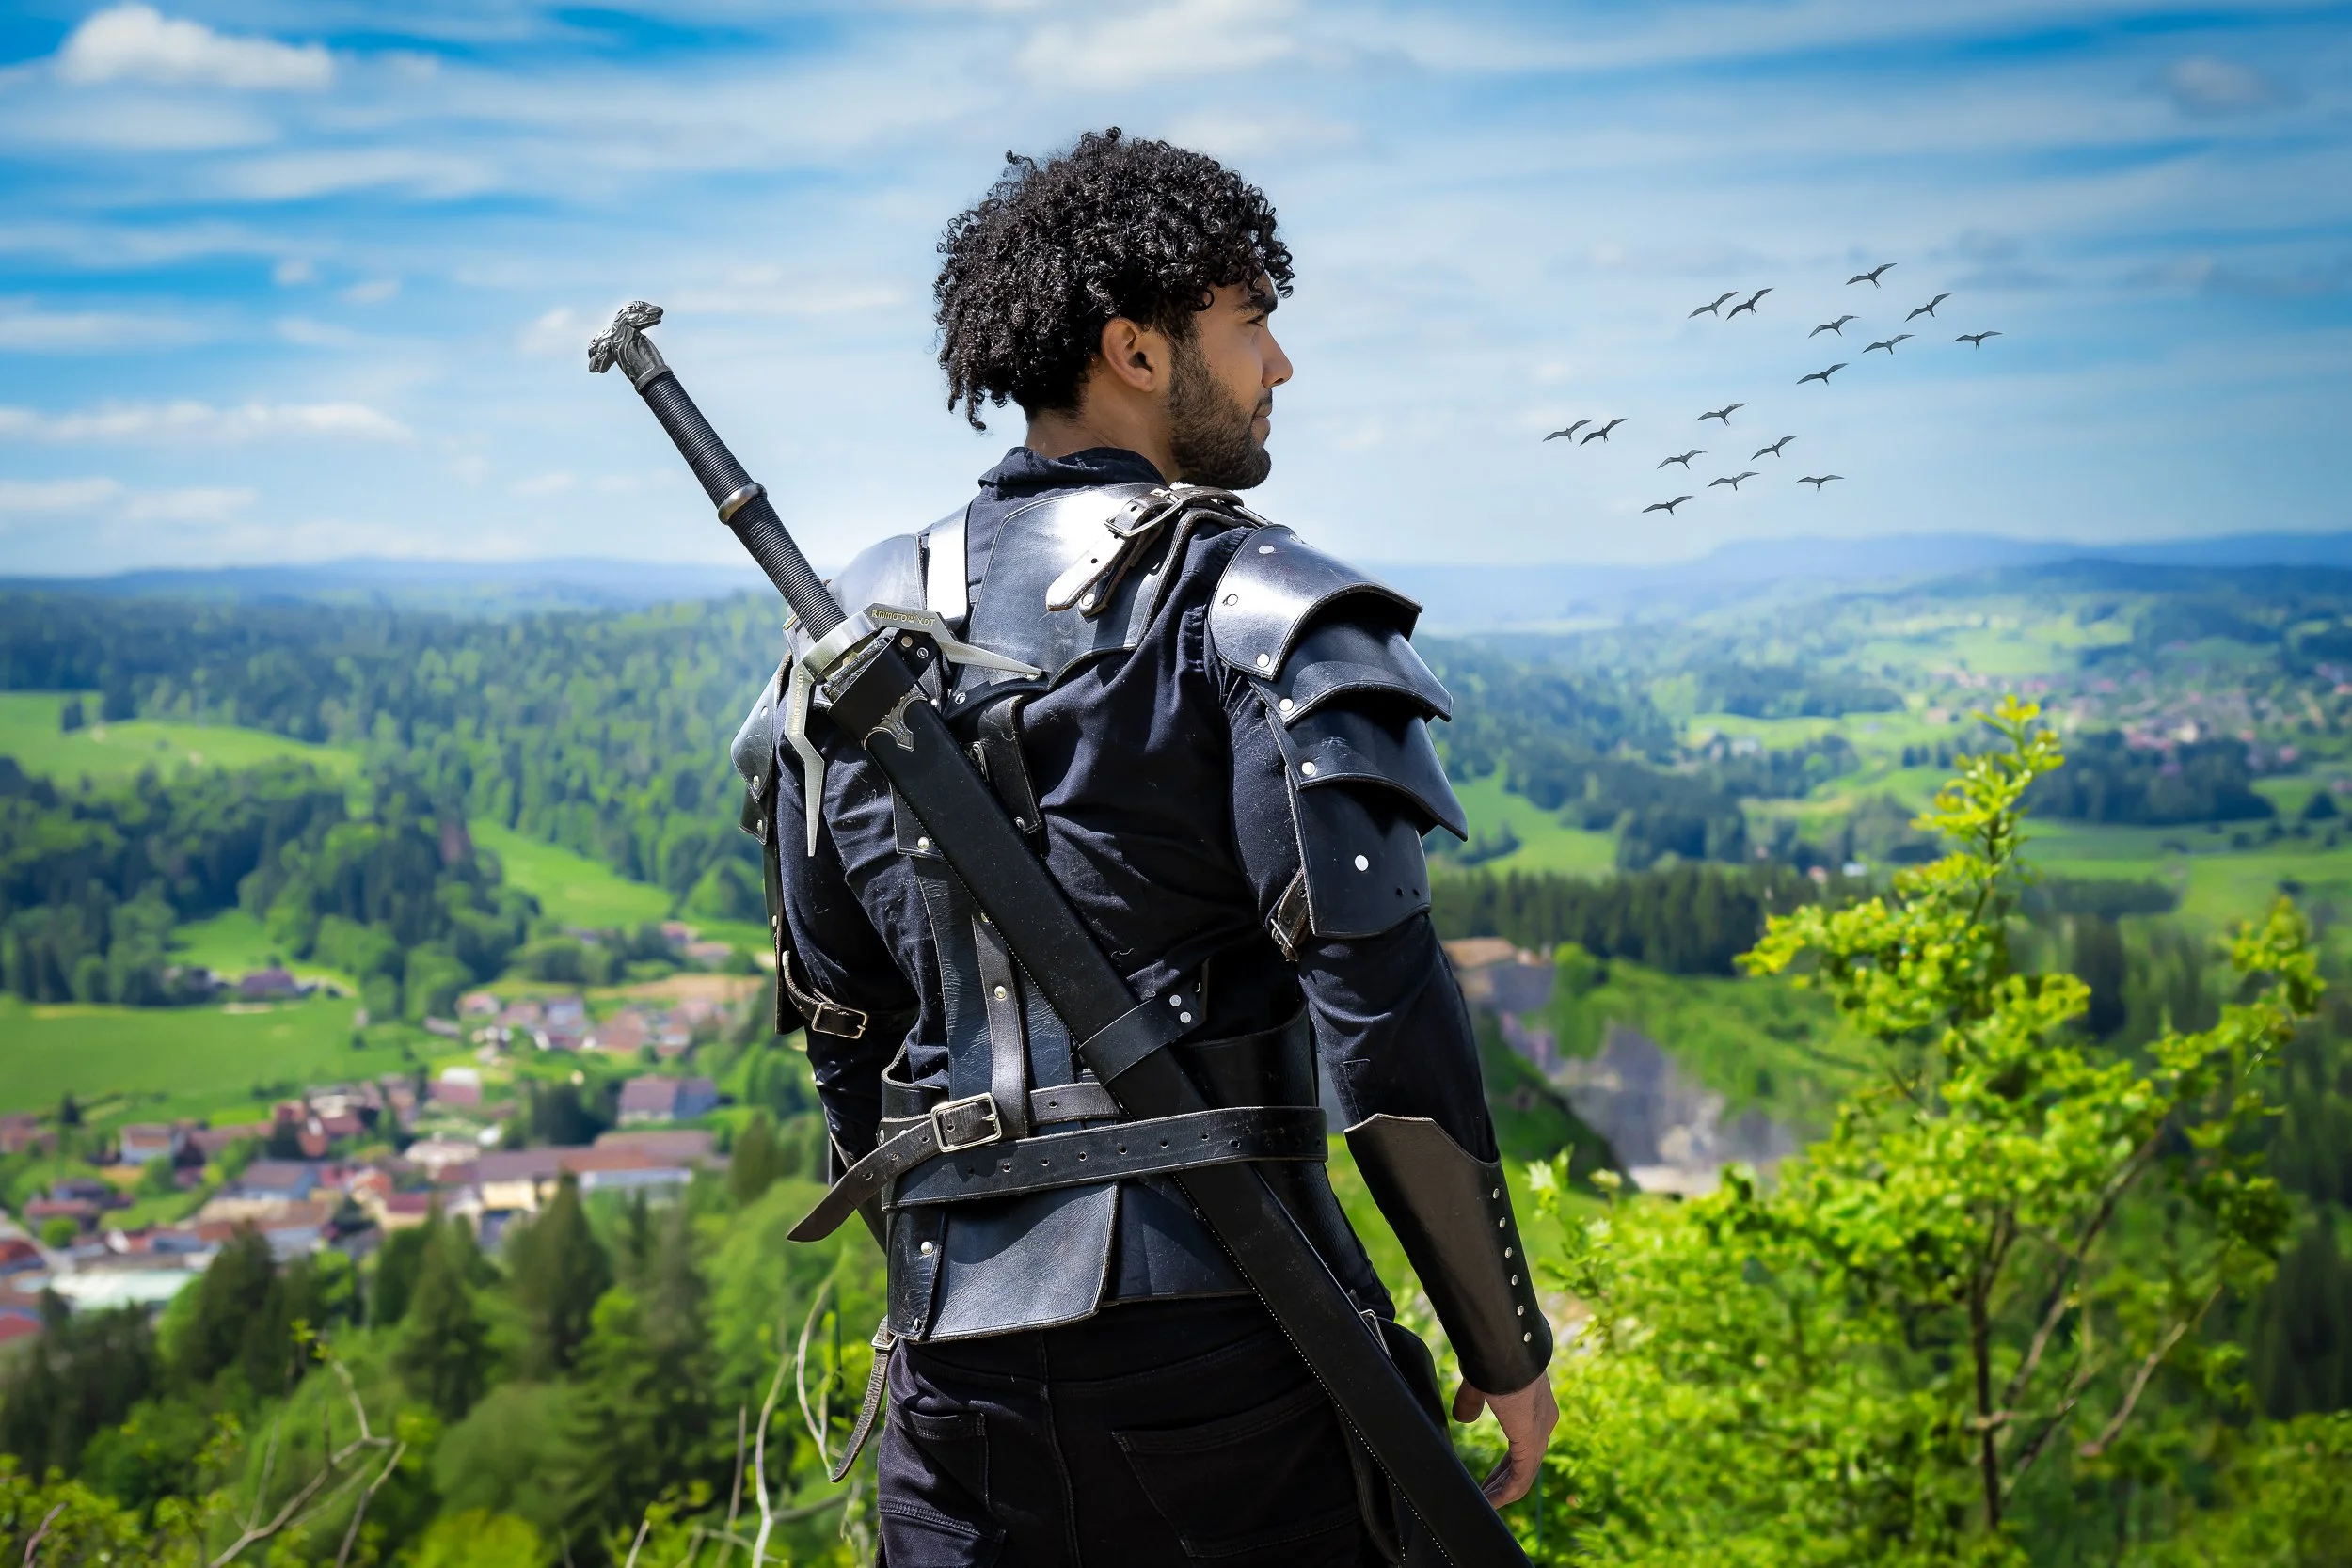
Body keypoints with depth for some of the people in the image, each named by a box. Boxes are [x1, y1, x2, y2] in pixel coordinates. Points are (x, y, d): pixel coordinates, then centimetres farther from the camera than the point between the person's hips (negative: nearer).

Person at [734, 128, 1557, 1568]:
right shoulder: (1257, 612, -5)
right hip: (1220, 1335, -5)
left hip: (961, 1357, 5)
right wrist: (1508, 1345, -5)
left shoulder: (860, 636, 12)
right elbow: (1384, 1005, -13)